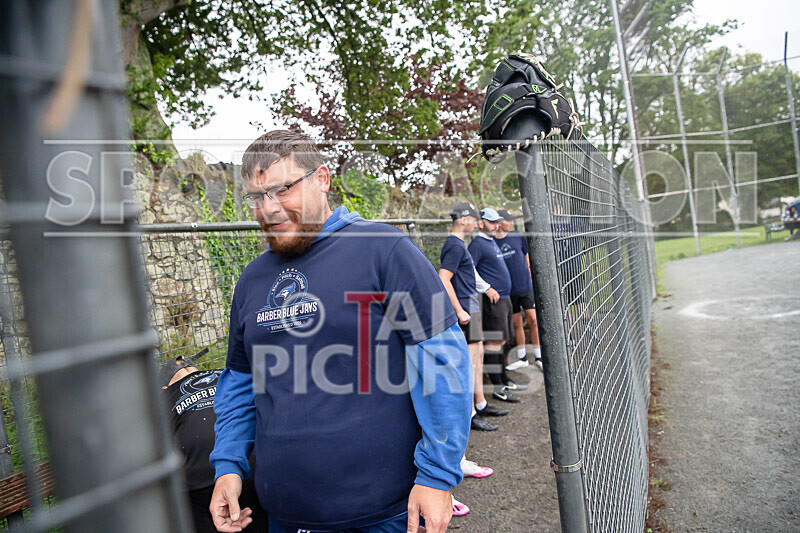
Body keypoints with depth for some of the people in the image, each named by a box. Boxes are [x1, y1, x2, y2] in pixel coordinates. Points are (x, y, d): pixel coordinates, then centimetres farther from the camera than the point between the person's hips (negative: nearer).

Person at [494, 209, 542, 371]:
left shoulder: (518, 237, 1)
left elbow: (527, 260, 11)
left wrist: (532, 279, 10)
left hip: (525, 286, 0)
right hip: (508, 290, 0)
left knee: (533, 320, -3)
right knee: (516, 323, 8)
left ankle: (538, 357, 11)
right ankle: (522, 358, 23)